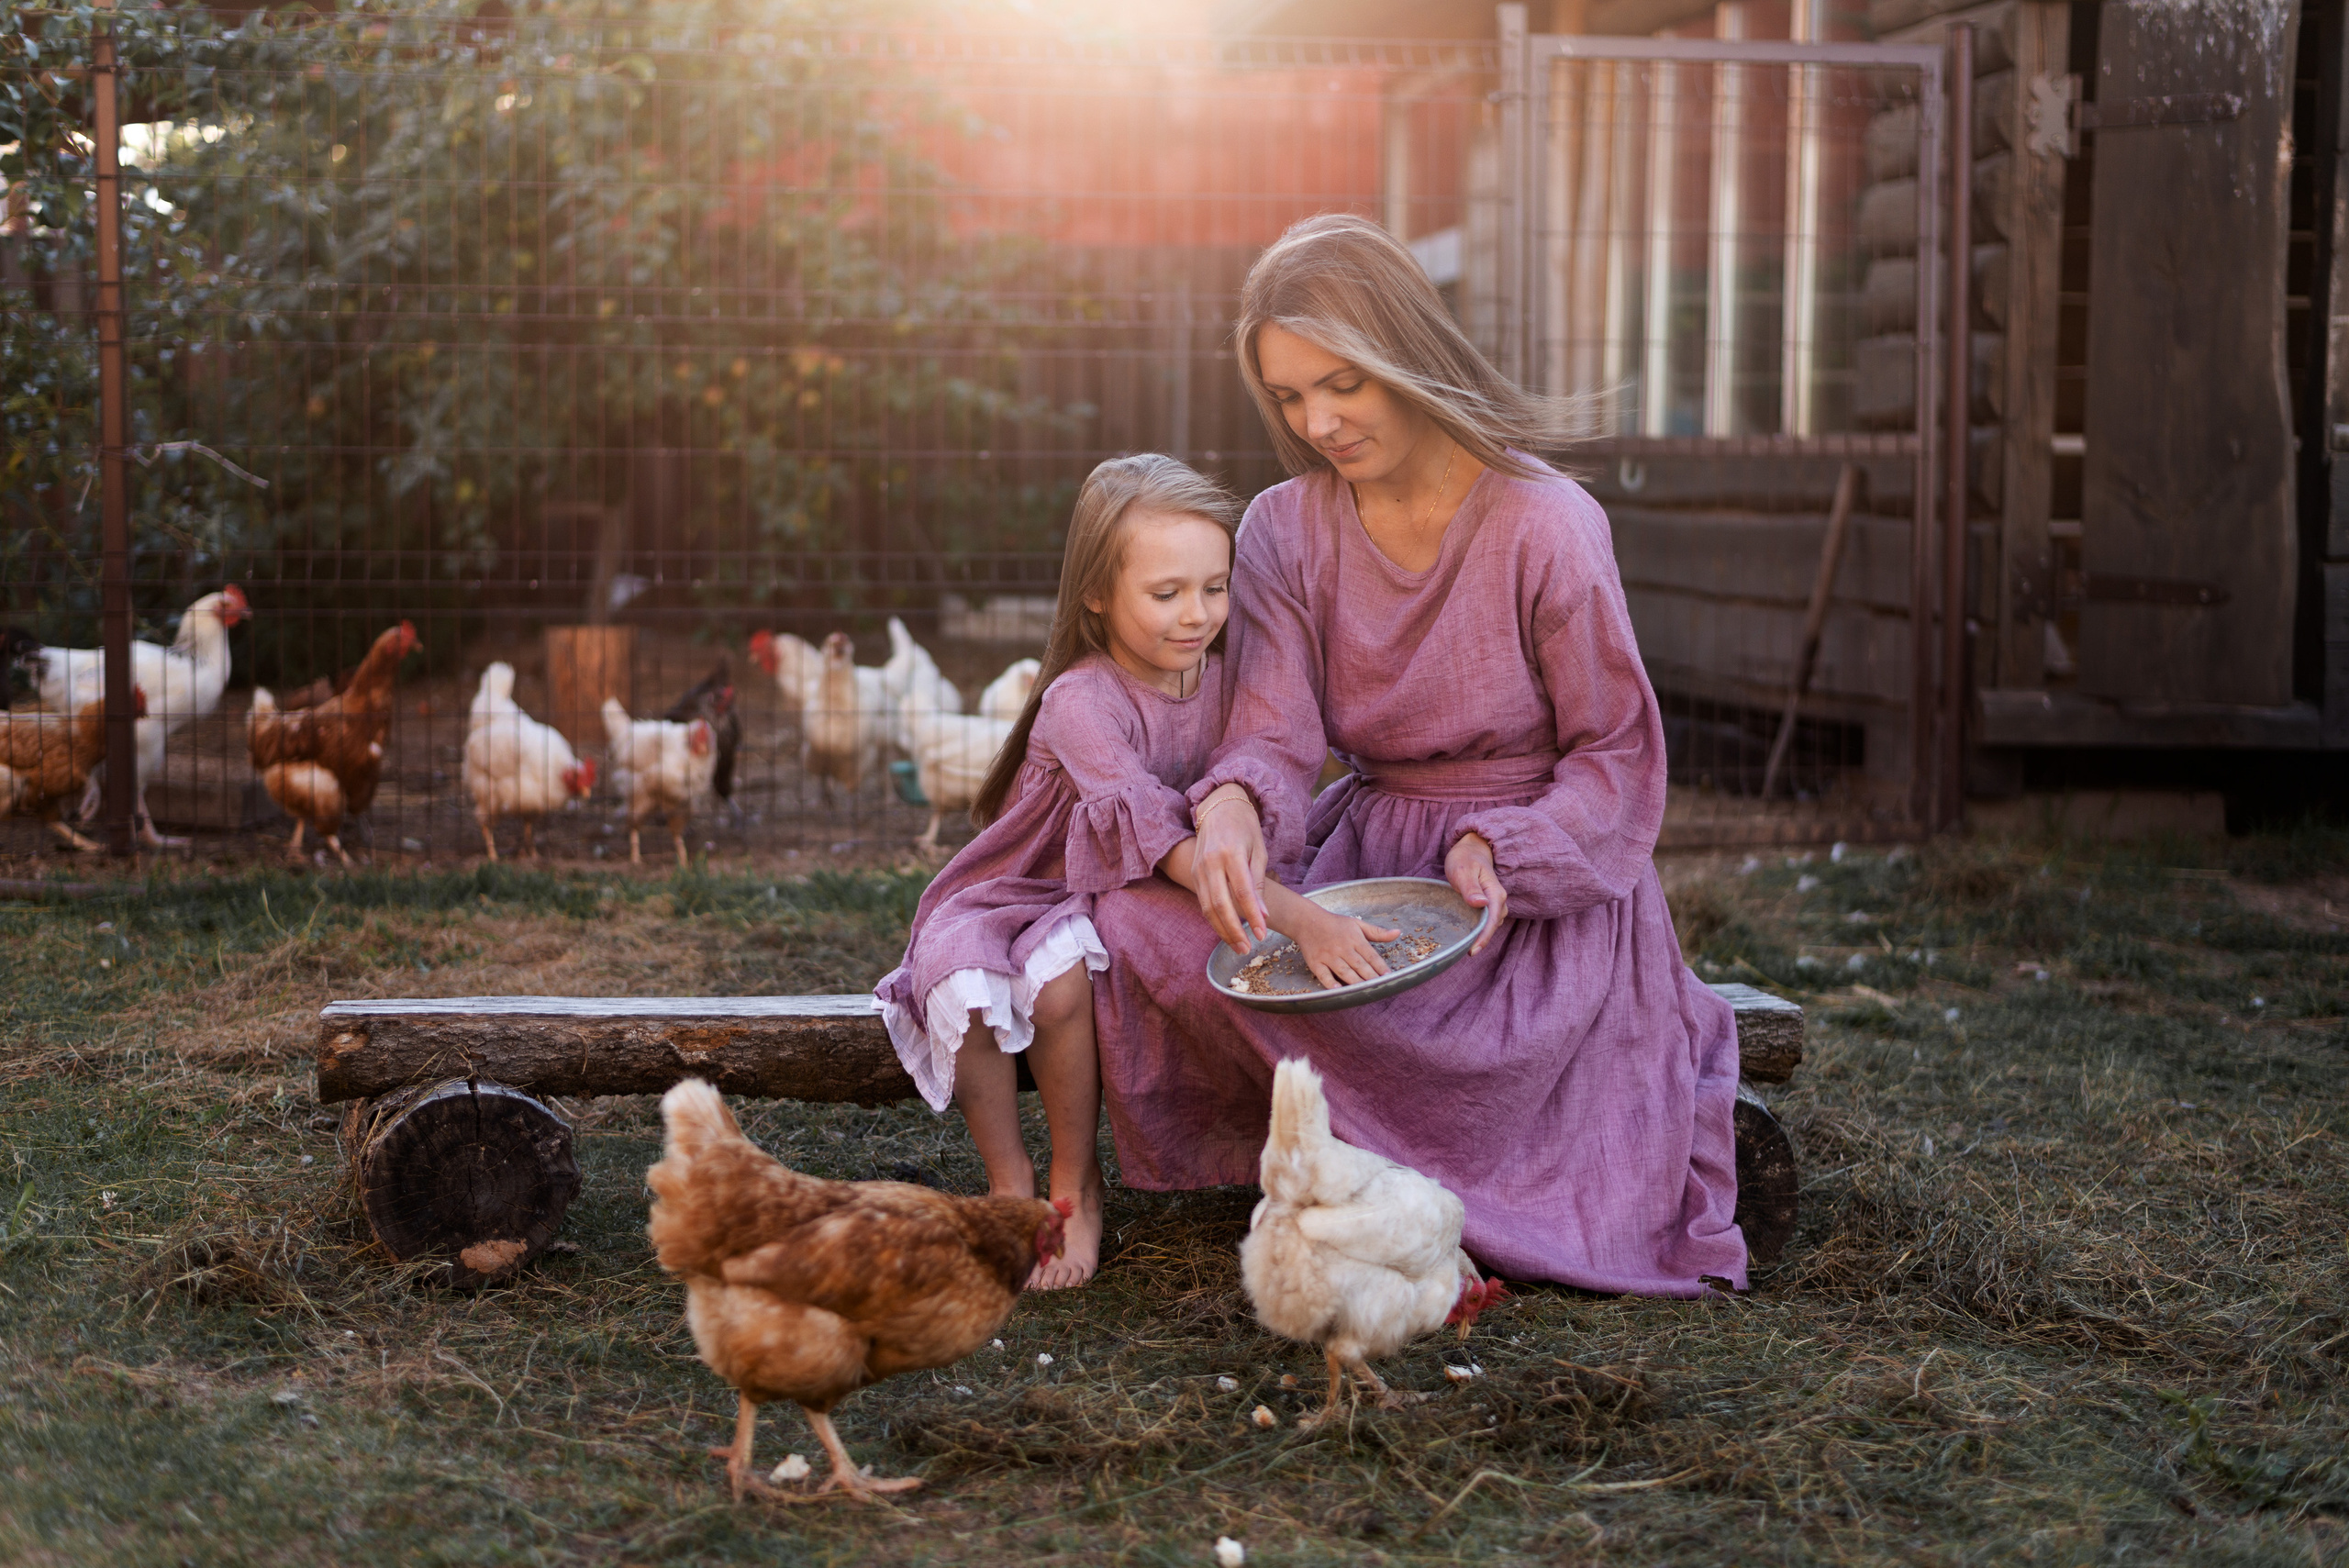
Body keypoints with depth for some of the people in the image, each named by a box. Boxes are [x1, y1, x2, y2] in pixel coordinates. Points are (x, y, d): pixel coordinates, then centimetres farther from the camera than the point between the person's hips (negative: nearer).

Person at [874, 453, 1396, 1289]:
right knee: (967, 994, -34)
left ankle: (1076, 1186, -11)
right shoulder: (1080, 702, -24)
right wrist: (1299, 918, -46)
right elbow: (1160, 841, -36)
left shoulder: (1218, 681, -3)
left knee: (1061, 977, -32)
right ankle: (1009, 1182, -9)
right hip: (1003, 898, -3)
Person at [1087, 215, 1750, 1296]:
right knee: (1137, 928, -22)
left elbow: (1617, 755, -7)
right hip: (1360, 858, 4)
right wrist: (1232, 808, -32)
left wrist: (1501, 853, -25)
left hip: (1538, 889, -4)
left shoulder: (1546, 525, -12)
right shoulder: (1285, 531, 2)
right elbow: (1275, 730, -8)